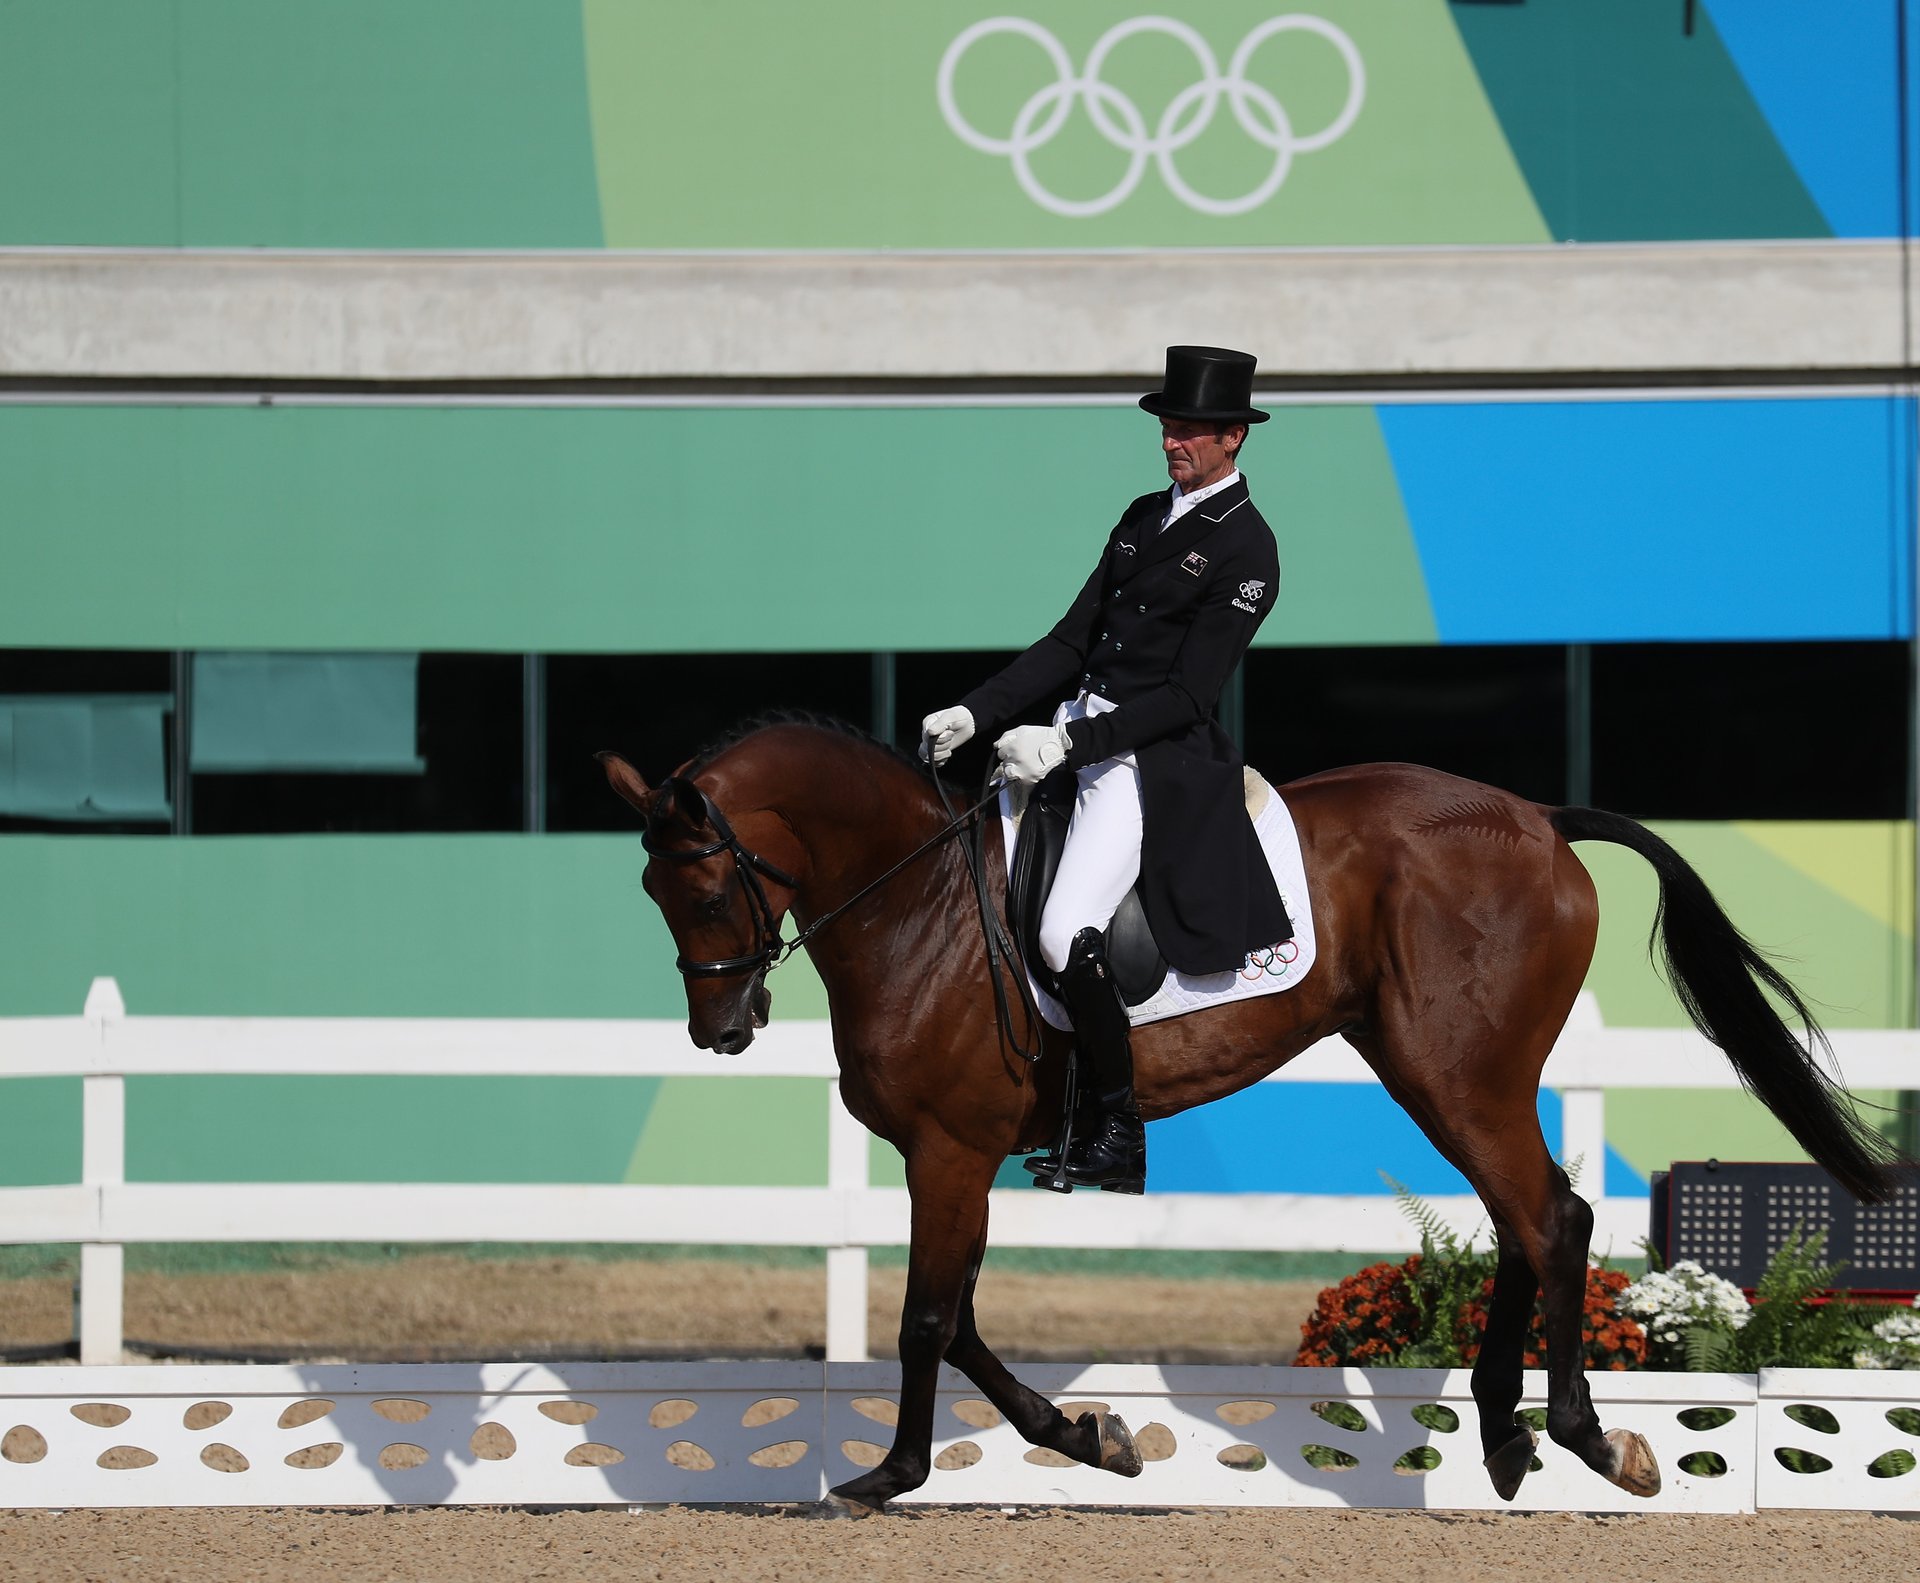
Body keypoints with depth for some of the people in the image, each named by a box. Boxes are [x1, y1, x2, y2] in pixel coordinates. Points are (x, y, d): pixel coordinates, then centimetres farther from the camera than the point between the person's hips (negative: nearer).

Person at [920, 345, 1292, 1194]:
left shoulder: (1246, 550, -11)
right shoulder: (1144, 518, 14)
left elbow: (1188, 695, -15)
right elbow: (1071, 642, 14)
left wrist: (1067, 743, -22)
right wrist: (974, 713, 2)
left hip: (1158, 760, -9)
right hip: (1079, 734, 9)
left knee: (1067, 937, -21)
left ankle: (1119, 1134, -7)